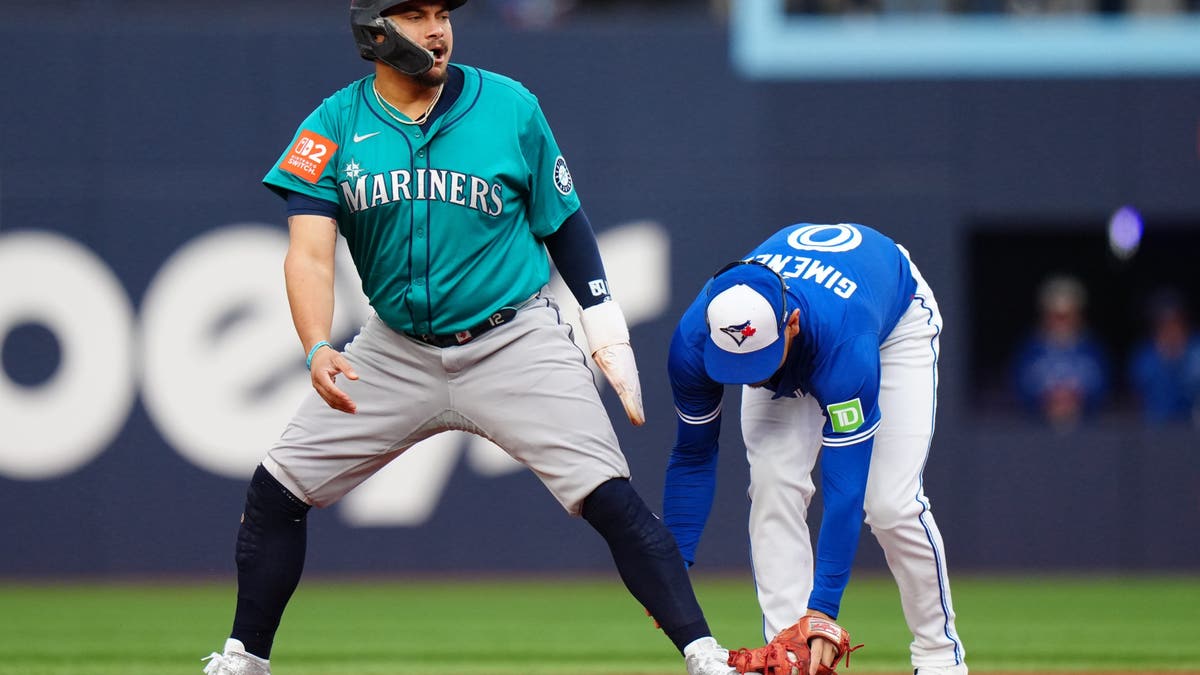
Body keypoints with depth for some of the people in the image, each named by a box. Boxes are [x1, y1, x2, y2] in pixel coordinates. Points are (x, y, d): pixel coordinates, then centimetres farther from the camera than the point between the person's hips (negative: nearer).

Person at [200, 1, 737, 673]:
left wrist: (606, 325, 1)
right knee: (275, 491, 1)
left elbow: (565, 224, 5)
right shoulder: (335, 125, -5)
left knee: (610, 498, -17)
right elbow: (310, 253, -15)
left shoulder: (510, 107, -6)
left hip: (515, 344, -2)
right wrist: (318, 350, -31)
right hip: (396, 352, 3)